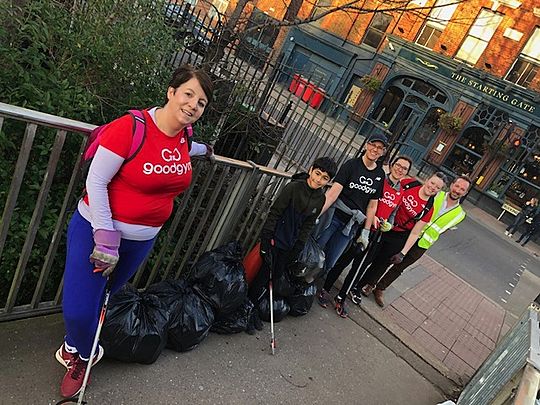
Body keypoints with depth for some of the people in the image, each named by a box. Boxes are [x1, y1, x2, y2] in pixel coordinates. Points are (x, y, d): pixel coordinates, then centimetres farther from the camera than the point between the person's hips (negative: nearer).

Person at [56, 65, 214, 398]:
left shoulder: (184, 135, -3)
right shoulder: (131, 127, -22)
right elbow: (95, 182, -20)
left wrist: (202, 149, 40)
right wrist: (106, 240, -22)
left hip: (142, 239, 5)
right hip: (97, 229, -5)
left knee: (104, 296, 21)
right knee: (78, 310, -2)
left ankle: (80, 354, 48)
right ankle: (83, 352, 33)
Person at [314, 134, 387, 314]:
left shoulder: (380, 175, 5)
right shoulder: (351, 164, -7)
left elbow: (372, 205, 9)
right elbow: (334, 190, -16)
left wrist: (366, 232, 7)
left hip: (351, 224, 3)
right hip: (333, 216, -3)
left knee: (329, 262, 8)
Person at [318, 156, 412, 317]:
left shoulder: (401, 193, 6)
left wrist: (388, 224, -3)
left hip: (375, 234, 5)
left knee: (359, 267, 13)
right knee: (342, 261, 1)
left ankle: (341, 297, 27)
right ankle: (325, 289, 20)